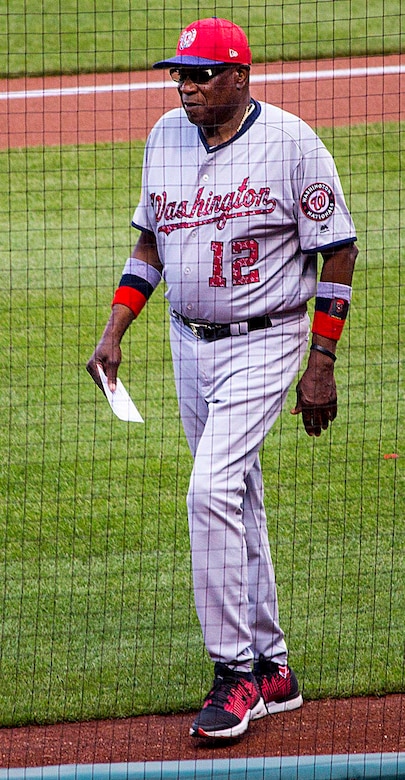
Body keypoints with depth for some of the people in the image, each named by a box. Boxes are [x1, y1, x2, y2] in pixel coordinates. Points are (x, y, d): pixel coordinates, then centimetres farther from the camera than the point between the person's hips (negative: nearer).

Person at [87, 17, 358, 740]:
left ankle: (235, 669, -13)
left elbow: (338, 251, -9)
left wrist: (320, 366, -11)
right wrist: (113, 332, 7)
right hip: (190, 342, 7)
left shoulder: (290, 141, -14)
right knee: (235, 502, 11)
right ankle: (271, 669, 19)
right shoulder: (165, 138, 4)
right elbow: (150, 242, 16)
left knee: (212, 488, -20)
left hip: (265, 342, -7)